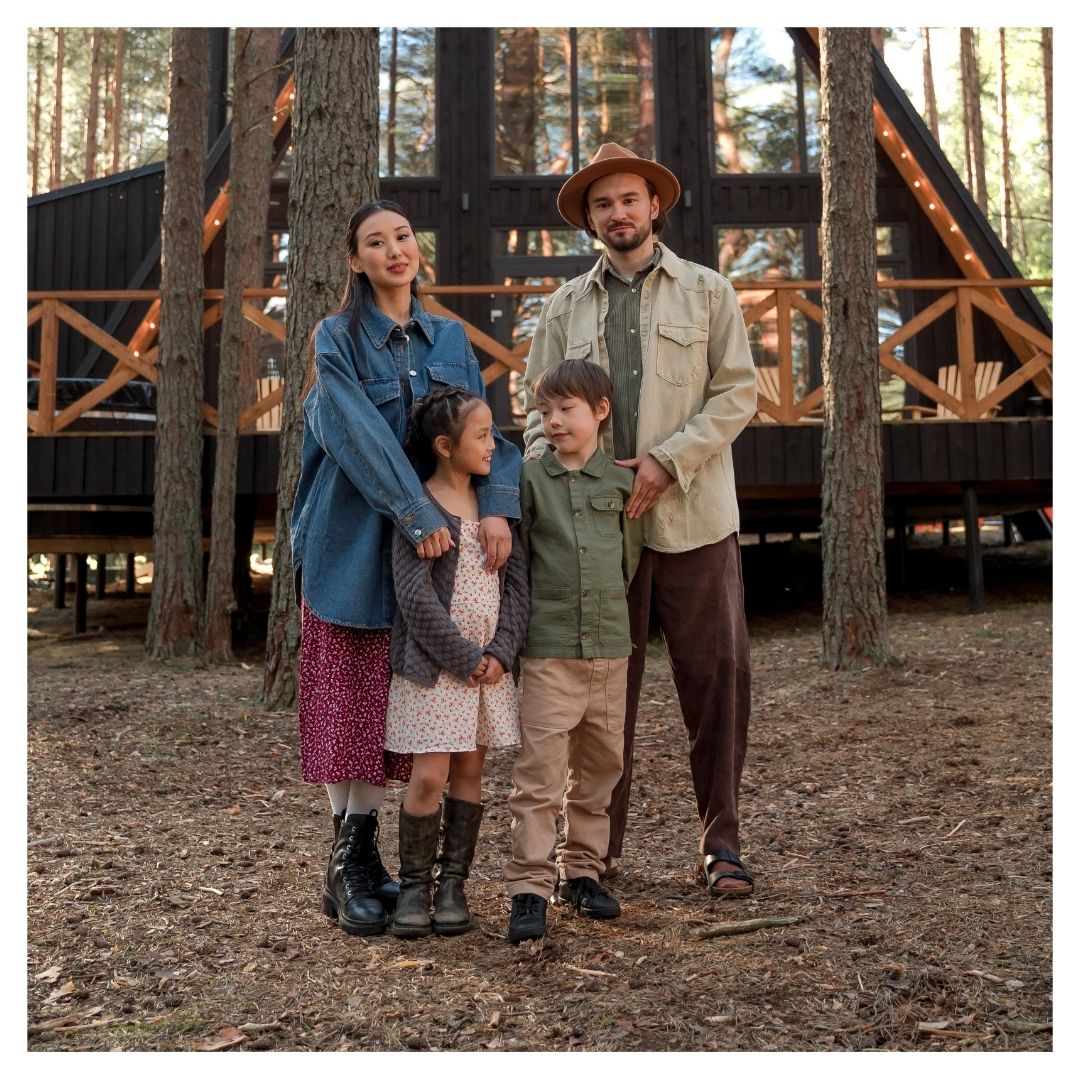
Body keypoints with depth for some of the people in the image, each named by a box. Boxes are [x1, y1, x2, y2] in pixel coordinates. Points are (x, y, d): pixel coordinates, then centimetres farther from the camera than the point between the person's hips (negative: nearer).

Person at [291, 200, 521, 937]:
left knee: (396, 704, 6)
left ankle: (363, 851, 18)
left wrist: (497, 505, -15)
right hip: (354, 542, -4)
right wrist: (418, 513, -25)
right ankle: (346, 870, 9)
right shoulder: (338, 339, -1)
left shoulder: (450, 341, 13)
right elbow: (360, 435, -14)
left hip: (430, 545, 4)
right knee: (349, 698, -1)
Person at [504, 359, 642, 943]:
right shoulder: (529, 477, 1)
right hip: (548, 650, -3)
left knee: (598, 767, 12)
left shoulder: (622, 482, 6)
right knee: (539, 771, -5)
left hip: (609, 647, 3)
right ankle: (529, 886, 2)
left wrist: (605, 608, 13)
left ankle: (582, 869, 26)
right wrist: (539, 613, 3)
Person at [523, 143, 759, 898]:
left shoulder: (707, 291, 8)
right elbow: (541, 406, 11)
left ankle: (722, 842, 13)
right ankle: (601, 846, 17)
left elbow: (737, 393, 0)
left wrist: (667, 461, -12)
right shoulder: (565, 307, 15)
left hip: (693, 518, -1)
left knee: (718, 675, -1)